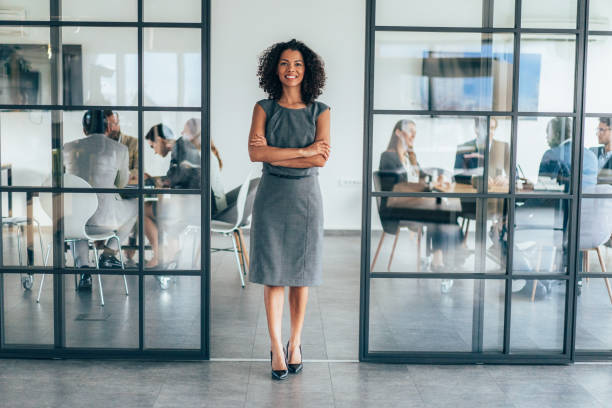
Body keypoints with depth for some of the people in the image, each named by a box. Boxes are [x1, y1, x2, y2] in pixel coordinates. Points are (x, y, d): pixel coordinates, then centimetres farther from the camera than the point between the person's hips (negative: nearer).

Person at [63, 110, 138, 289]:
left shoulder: (69, 148, 9)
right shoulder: (119, 149, 2)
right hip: (103, 218, -2)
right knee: (136, 204, 31)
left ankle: (84, 270, 19)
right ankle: (107, 255, 30)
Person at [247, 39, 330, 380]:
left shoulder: (319, 111, 3)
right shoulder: (264, 108, 3)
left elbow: (321, 160, -10)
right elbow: (255, 152, -11)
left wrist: (275, 155, -12)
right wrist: (303, 151, -14)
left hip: (305, 197, 0)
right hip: (271, 196, 0)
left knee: (300, 275, 7)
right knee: (273, 276, 1)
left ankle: (295, 344, 23)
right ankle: (276, 348, 12)